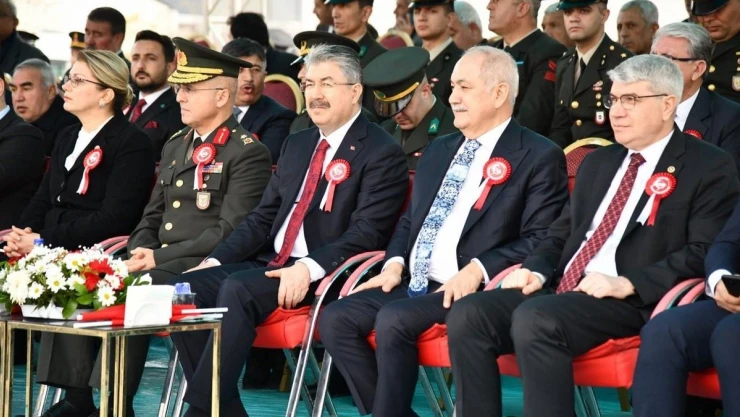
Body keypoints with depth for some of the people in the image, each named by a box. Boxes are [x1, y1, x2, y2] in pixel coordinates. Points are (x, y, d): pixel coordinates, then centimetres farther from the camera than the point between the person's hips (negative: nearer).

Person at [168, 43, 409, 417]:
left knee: (237, 289, -32)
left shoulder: (381, 153, -4)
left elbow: (367, 233, -14)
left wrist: (309, 268, -28)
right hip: (269, 265, 8)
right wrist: (215, 260, 4)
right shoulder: (296, 146, 21)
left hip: (322, 277, -8)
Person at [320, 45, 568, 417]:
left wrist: (479, 269, -20)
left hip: (470, 290, -7)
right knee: (335, 319, -12)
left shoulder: (539, 157, -2)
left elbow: (542, 239, -10)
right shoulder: (439, 151, 21)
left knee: (394, 319, -30)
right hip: (414, 284, 8)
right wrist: (395, 262, 5)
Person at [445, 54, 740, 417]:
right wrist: (537, 270, 3)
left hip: (634, 302, -7)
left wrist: (628, 284, -20)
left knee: (534, 318, -34)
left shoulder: (708, 167, 1)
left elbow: (704, 253, -10)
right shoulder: (598, 162, 24)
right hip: (561, 291, 7)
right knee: (467, 314, -16)